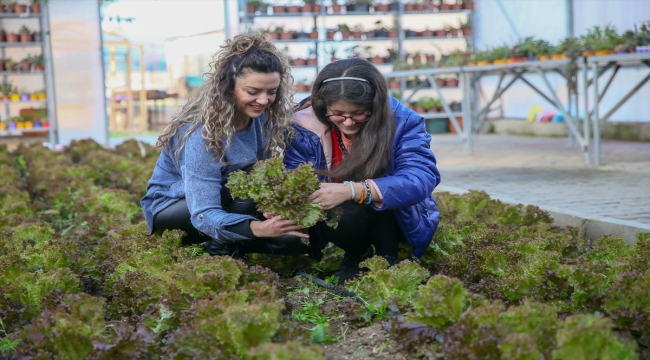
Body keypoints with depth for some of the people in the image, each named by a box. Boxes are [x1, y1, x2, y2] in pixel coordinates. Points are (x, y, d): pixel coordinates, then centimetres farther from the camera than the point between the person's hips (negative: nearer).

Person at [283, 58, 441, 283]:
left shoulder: (403, 121, -21)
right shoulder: (307, 127, -16)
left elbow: (422, 179, -35)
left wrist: (354, 190, -48)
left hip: (396, 220, -1)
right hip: (336, 218, 1)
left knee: (378, 196, -33)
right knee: (345, 217, -34)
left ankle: (387, 260, -8)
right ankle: (356, 256, 1)